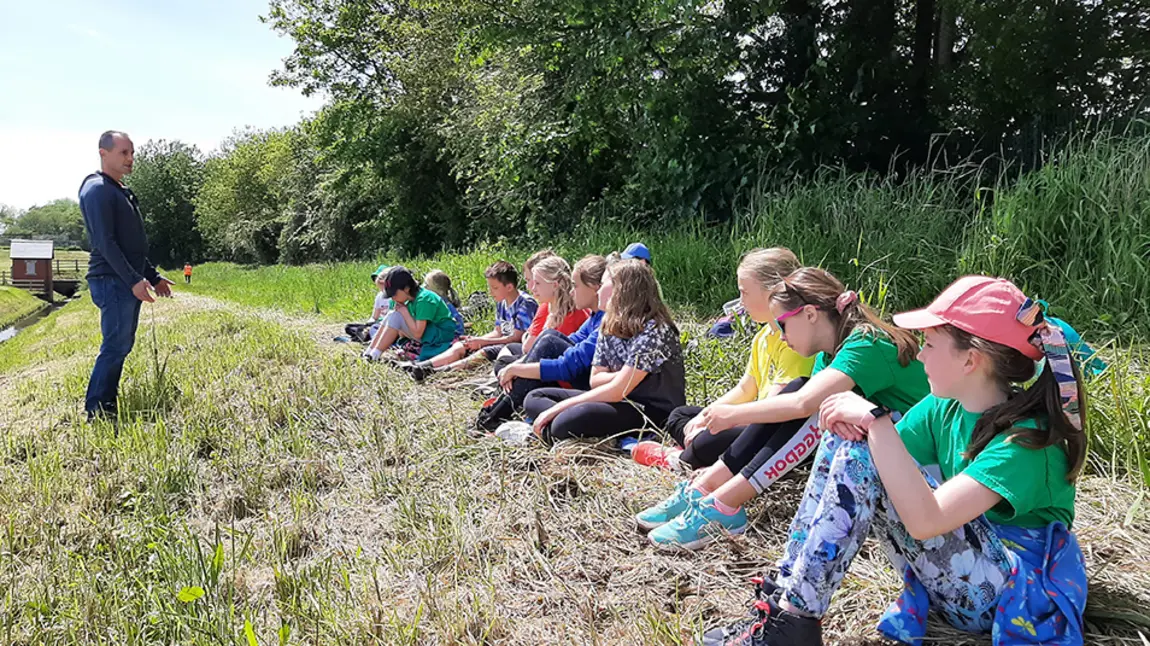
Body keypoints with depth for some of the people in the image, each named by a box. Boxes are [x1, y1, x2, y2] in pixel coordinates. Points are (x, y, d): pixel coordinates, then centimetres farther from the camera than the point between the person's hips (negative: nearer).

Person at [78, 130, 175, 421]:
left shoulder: (122, 192, 19)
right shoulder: (97, 190, -11)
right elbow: (105, 242, -19)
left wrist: (153, 276, 21)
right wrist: (134, 280, -23)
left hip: (129, 282, 10)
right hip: (112, 281, -10)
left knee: (122, 345, 11)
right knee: (115, 347, -9)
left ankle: (108, 407, 18)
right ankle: (96, 415, -3)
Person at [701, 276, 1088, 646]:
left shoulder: (1027, 437, -25)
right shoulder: (944, 409, -2)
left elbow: (925, 520, -37)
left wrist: (876, 420, -34)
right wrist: (855, 423, -23)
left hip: (1011, 597, -8)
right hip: (956, 578, 8)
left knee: (862, 456, -26)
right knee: (845, 441, -8)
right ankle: (784, 600, -10)